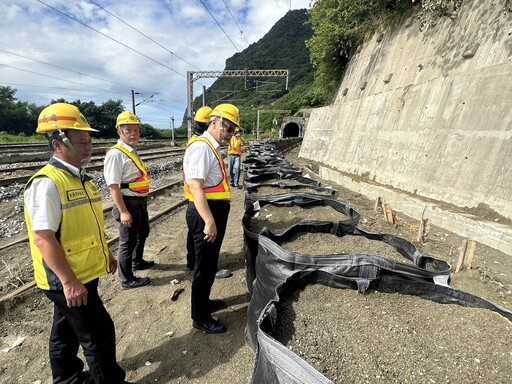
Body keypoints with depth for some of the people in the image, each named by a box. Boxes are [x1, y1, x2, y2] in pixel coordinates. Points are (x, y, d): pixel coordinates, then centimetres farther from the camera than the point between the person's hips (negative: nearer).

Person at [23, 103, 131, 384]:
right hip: (66, 281, -9)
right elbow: (42, 238, -26)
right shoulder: (46, 183, -22)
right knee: (99, 333, 3)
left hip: (84, 274, 9)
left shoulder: (80, 178, 7)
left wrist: (105, 253, 20)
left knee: (67, 331, 24)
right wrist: (69, 281, -25)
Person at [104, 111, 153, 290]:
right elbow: (113, 186, -23)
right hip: (129, 203, -10)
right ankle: (127, 280, 21)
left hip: (141, 202, 10)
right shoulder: (115, 154, -18)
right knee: (128, 241, 4)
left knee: (143, 233, 27)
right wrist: (123, 212, -24)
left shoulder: (132, 152, 11)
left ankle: (137, 261, 50)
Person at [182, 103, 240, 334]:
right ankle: (200, 318, 22)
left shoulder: (212, 148, 15)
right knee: (204, 266, 3)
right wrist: (209, 221, -28)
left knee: (210, 263, 22)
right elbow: (196, 187, -26)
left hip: (214, 212, 10)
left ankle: (204, 302, 42)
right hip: (205, 214, -10)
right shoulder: (201, 147, -17)